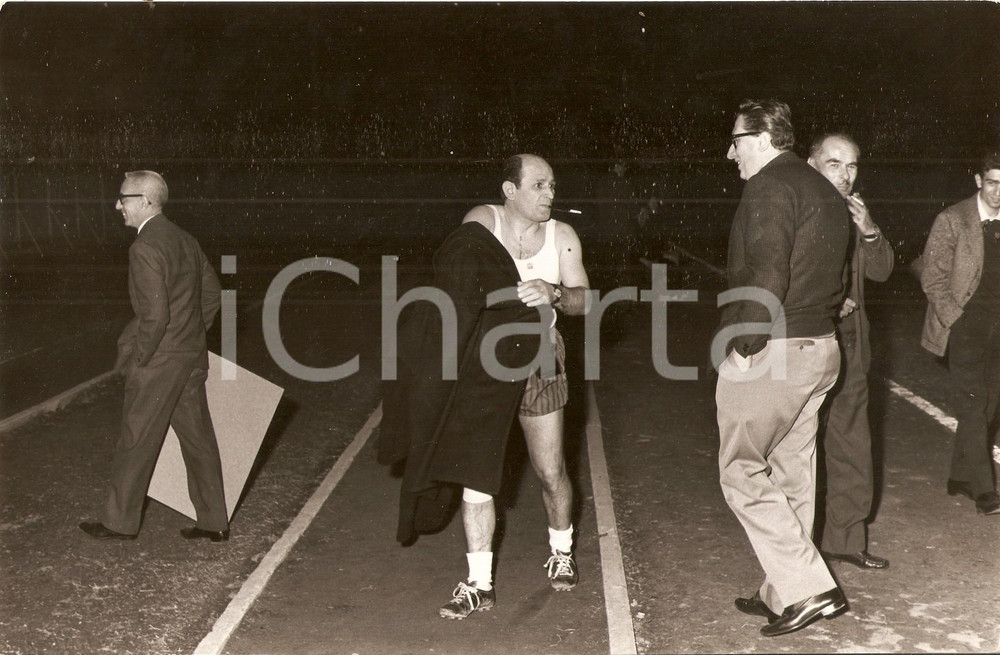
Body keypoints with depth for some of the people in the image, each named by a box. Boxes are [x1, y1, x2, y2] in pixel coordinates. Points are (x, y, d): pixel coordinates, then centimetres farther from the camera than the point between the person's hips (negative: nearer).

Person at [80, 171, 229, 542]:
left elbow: (155, 314, -24)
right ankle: (214, 522, 20)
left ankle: (119, 522, 20)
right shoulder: (185, 240, 9)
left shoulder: (145, 248, -19)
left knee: (137, 442, 6)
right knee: (198, 439, 13)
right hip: (193, 358, 8)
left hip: (159, 360, -8)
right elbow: (213, 293, 16)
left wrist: (138, 360, -13)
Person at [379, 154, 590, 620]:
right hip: (481, 365, -1)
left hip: (537, 361, 1)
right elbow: (454, 276, 2)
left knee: (551, 471, 7)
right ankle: (479, 584, 7)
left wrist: (553, 293, -24)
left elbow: (583, 299, -3)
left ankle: (561, 551, 35)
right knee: (476, 473, -2)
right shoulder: (480, 223, -4)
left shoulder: (562, 237, 0)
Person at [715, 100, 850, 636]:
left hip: (768, 353, -9)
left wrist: (741, 345, -17)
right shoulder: (824, 192, 17)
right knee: (791, 476, 14)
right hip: (819, 349, 10)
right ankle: (783, 593, 22)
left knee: (741, 473, -1)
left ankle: (807, 589, -5)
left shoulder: (769, 187, -13)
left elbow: (766, 278, -23)